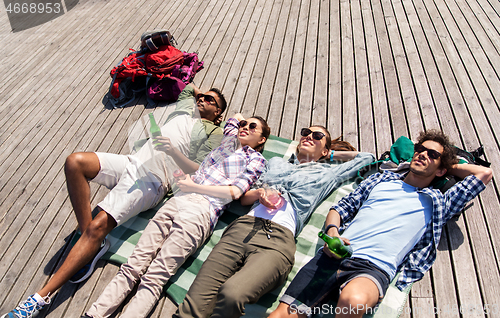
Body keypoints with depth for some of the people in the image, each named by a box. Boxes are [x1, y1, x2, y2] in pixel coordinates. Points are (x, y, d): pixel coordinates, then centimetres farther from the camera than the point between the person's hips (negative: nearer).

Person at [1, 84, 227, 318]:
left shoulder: (213, 133, 7)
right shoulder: (187, 108, 26)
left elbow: (198, 171, -6)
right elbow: (187, 86, 49)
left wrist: (173, 151, -16)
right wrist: (199, 93, 34)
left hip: (151, 181, -7)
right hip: (131, 163, 7)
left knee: (98, 226, -22)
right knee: (75, 162, -19)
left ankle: (42, 297, -17)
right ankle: (90, 241, -12)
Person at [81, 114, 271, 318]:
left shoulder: (255, 158, 12)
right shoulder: (229, 141, 28)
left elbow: (235, 191, -3)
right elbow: (236, 117, 50)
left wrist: (193, 186, -2)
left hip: (201, 212, -5)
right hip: (177, 202, 5)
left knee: (154, 277, -17)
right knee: (132, 267, -7)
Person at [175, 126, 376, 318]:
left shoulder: (327, 174, 28)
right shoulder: (276, 162, 34)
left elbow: (367, 158, 37)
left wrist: (331, 154, 39)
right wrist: (259, 193, 6)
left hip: (278, 239, -2)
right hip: (244, 226, 3)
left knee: (231, 295, -33)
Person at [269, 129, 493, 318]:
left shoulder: (437, 202, 22)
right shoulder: (381, 179, 27)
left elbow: (484, 173, 18)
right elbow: (342, 207, 22)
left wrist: (450, 166, 31)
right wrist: (331, 230, 2)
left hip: (374, 267, -1)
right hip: (334, 256, 2)